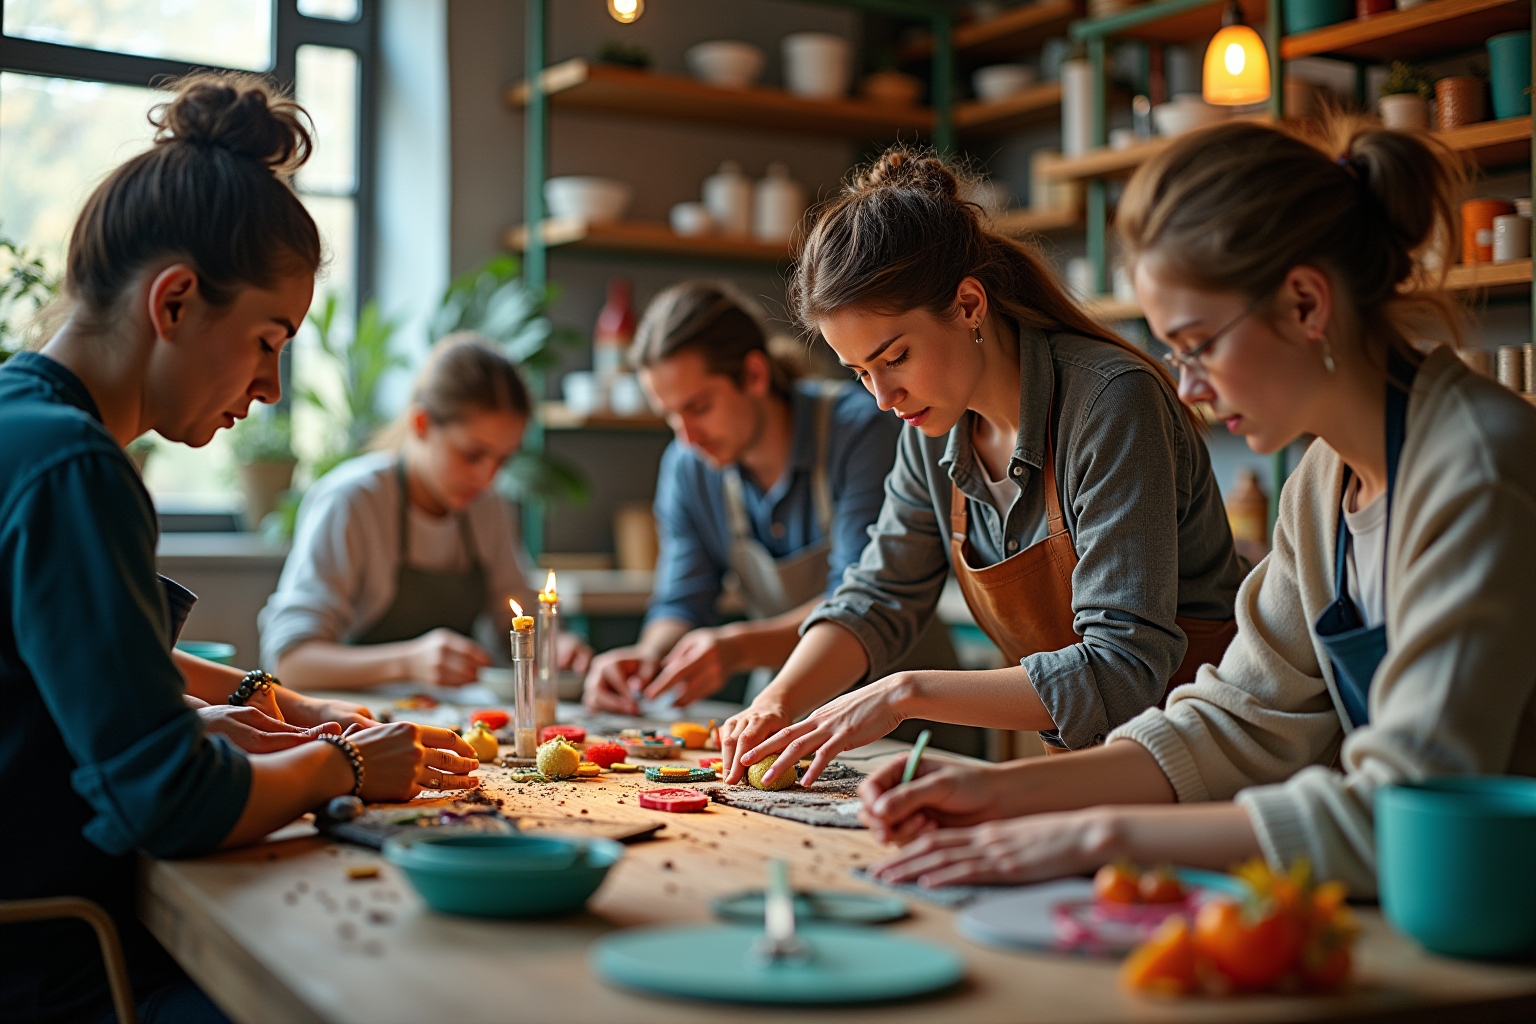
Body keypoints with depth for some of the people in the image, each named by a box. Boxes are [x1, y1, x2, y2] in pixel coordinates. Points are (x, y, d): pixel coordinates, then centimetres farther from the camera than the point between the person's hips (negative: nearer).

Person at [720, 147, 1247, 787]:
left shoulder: (1112, 404, -21)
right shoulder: (936, 429, 0)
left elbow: (1121, 673, -26)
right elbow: (880, 598, 11)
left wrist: (907, 693, -28)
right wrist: (777, 702, -7)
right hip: (1079, 767, 6)